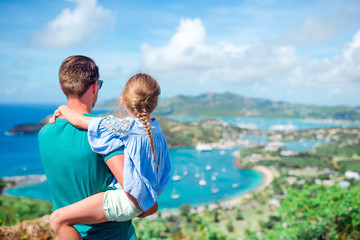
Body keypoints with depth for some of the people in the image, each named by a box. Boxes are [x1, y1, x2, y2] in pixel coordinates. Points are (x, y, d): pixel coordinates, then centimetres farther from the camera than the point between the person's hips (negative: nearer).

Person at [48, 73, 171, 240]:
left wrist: (62, 110, 7)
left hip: (126, 200, -9)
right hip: (143, 201, 9)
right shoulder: (158, 131, 3)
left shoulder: (126, 127, -19)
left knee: (58, 219, -9)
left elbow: (79, 121, -15)